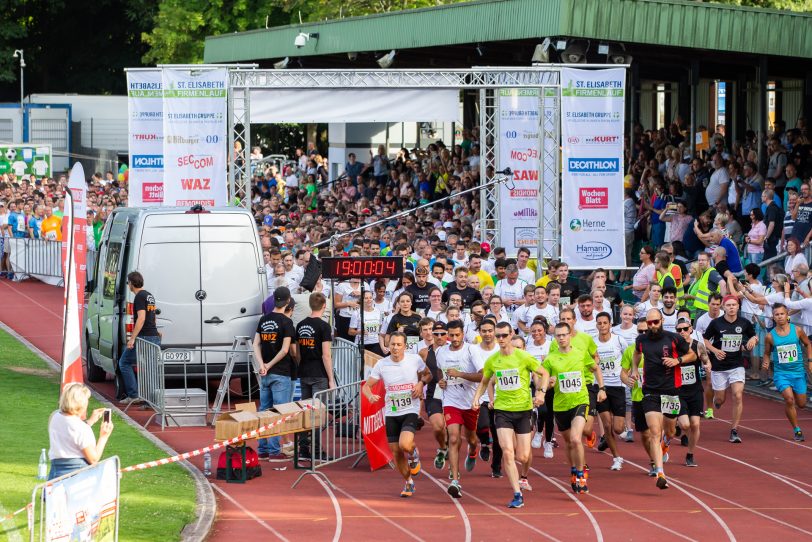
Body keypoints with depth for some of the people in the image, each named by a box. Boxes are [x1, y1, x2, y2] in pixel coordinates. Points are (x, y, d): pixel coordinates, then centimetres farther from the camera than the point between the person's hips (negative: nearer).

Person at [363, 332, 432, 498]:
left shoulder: (415, 359, -5)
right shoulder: (381, 365, -3)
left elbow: (428, 374, 13)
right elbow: (366, 386, 3)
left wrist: (421, 383, -10)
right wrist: (370, 396, -20)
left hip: (410, 411, -3)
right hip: (391, 414, 3)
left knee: (405, 445, -25)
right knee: (396, 452, 6)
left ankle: (414, 454, 12)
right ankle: (409, 482, 29)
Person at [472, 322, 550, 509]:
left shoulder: (523, 357, -6)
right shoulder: (492, 361, 2)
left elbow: (545, 374, 4)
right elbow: (484, 382, 19)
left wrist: (541, 392, -11)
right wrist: (477, 397, 2)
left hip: (523, 409, -1)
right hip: (502, 410, 1)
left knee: (523, 457, 0)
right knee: (507, 452, -16)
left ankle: (524, 477, 39)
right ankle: (517, 495, -11)